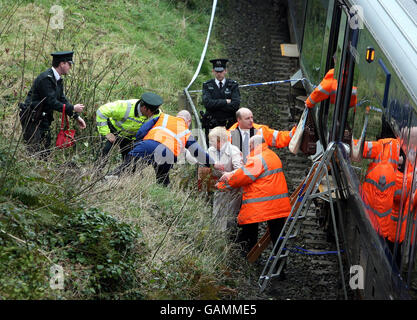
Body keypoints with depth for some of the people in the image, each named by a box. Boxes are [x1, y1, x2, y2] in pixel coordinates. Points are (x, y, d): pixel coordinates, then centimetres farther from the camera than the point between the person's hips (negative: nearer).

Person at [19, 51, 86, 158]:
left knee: (46, 151, 8)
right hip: (31, 119, -10)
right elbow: (52, 102, -24)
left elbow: (63, 99, 13)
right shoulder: (45, 79, -21)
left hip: (44, 118, 10)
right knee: (34, 150, -11)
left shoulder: (58, 79, 9)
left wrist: (77, 117, 6)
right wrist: (73, 108, -17)